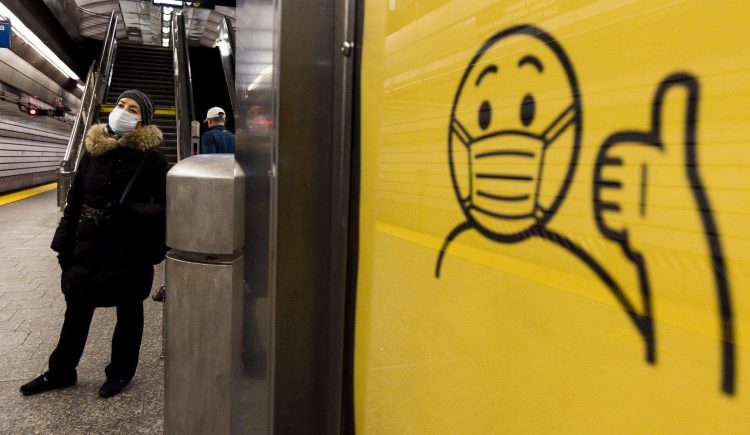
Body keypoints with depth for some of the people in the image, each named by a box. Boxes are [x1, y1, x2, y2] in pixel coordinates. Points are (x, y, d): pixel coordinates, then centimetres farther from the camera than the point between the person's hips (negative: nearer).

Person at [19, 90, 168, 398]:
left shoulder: (151, 158, -11)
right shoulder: (92, 149, 3)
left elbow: (165, 207, -12)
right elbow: (74, 200, 8)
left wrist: (129, 211, -27)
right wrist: (64, 243, 6)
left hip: (131, 251, -4)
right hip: (88, 247, 5)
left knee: (128, 313, 13)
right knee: (76, 310, 17)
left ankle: (120, 372, 33)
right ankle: (61, 372, 37)